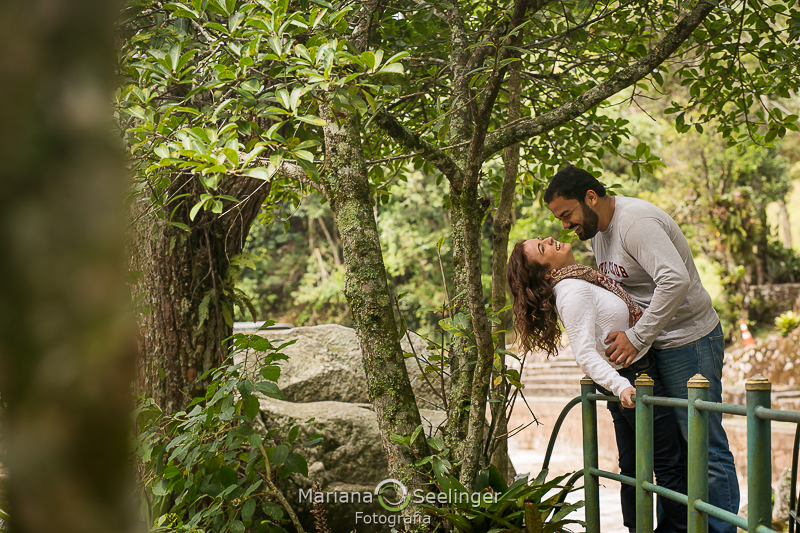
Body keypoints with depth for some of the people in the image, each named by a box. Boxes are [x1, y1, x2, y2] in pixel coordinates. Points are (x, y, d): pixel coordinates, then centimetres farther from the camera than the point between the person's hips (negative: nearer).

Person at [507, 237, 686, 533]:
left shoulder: (581, 280, 8)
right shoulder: (574, 290, -22)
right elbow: (584, 353, -28)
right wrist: (620, 385, -39)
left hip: (629, 382, 10)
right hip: (636, 380, -10)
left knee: (632, 467, 15)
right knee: (670, 466, -2)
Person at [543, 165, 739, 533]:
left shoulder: (635, 220, -20)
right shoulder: (597, 229, 10)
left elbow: (675, 280, -31)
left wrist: (637, 337, -26)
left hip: (690, 340, -9)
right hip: (653, 344, 9)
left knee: (705, 447, -7)